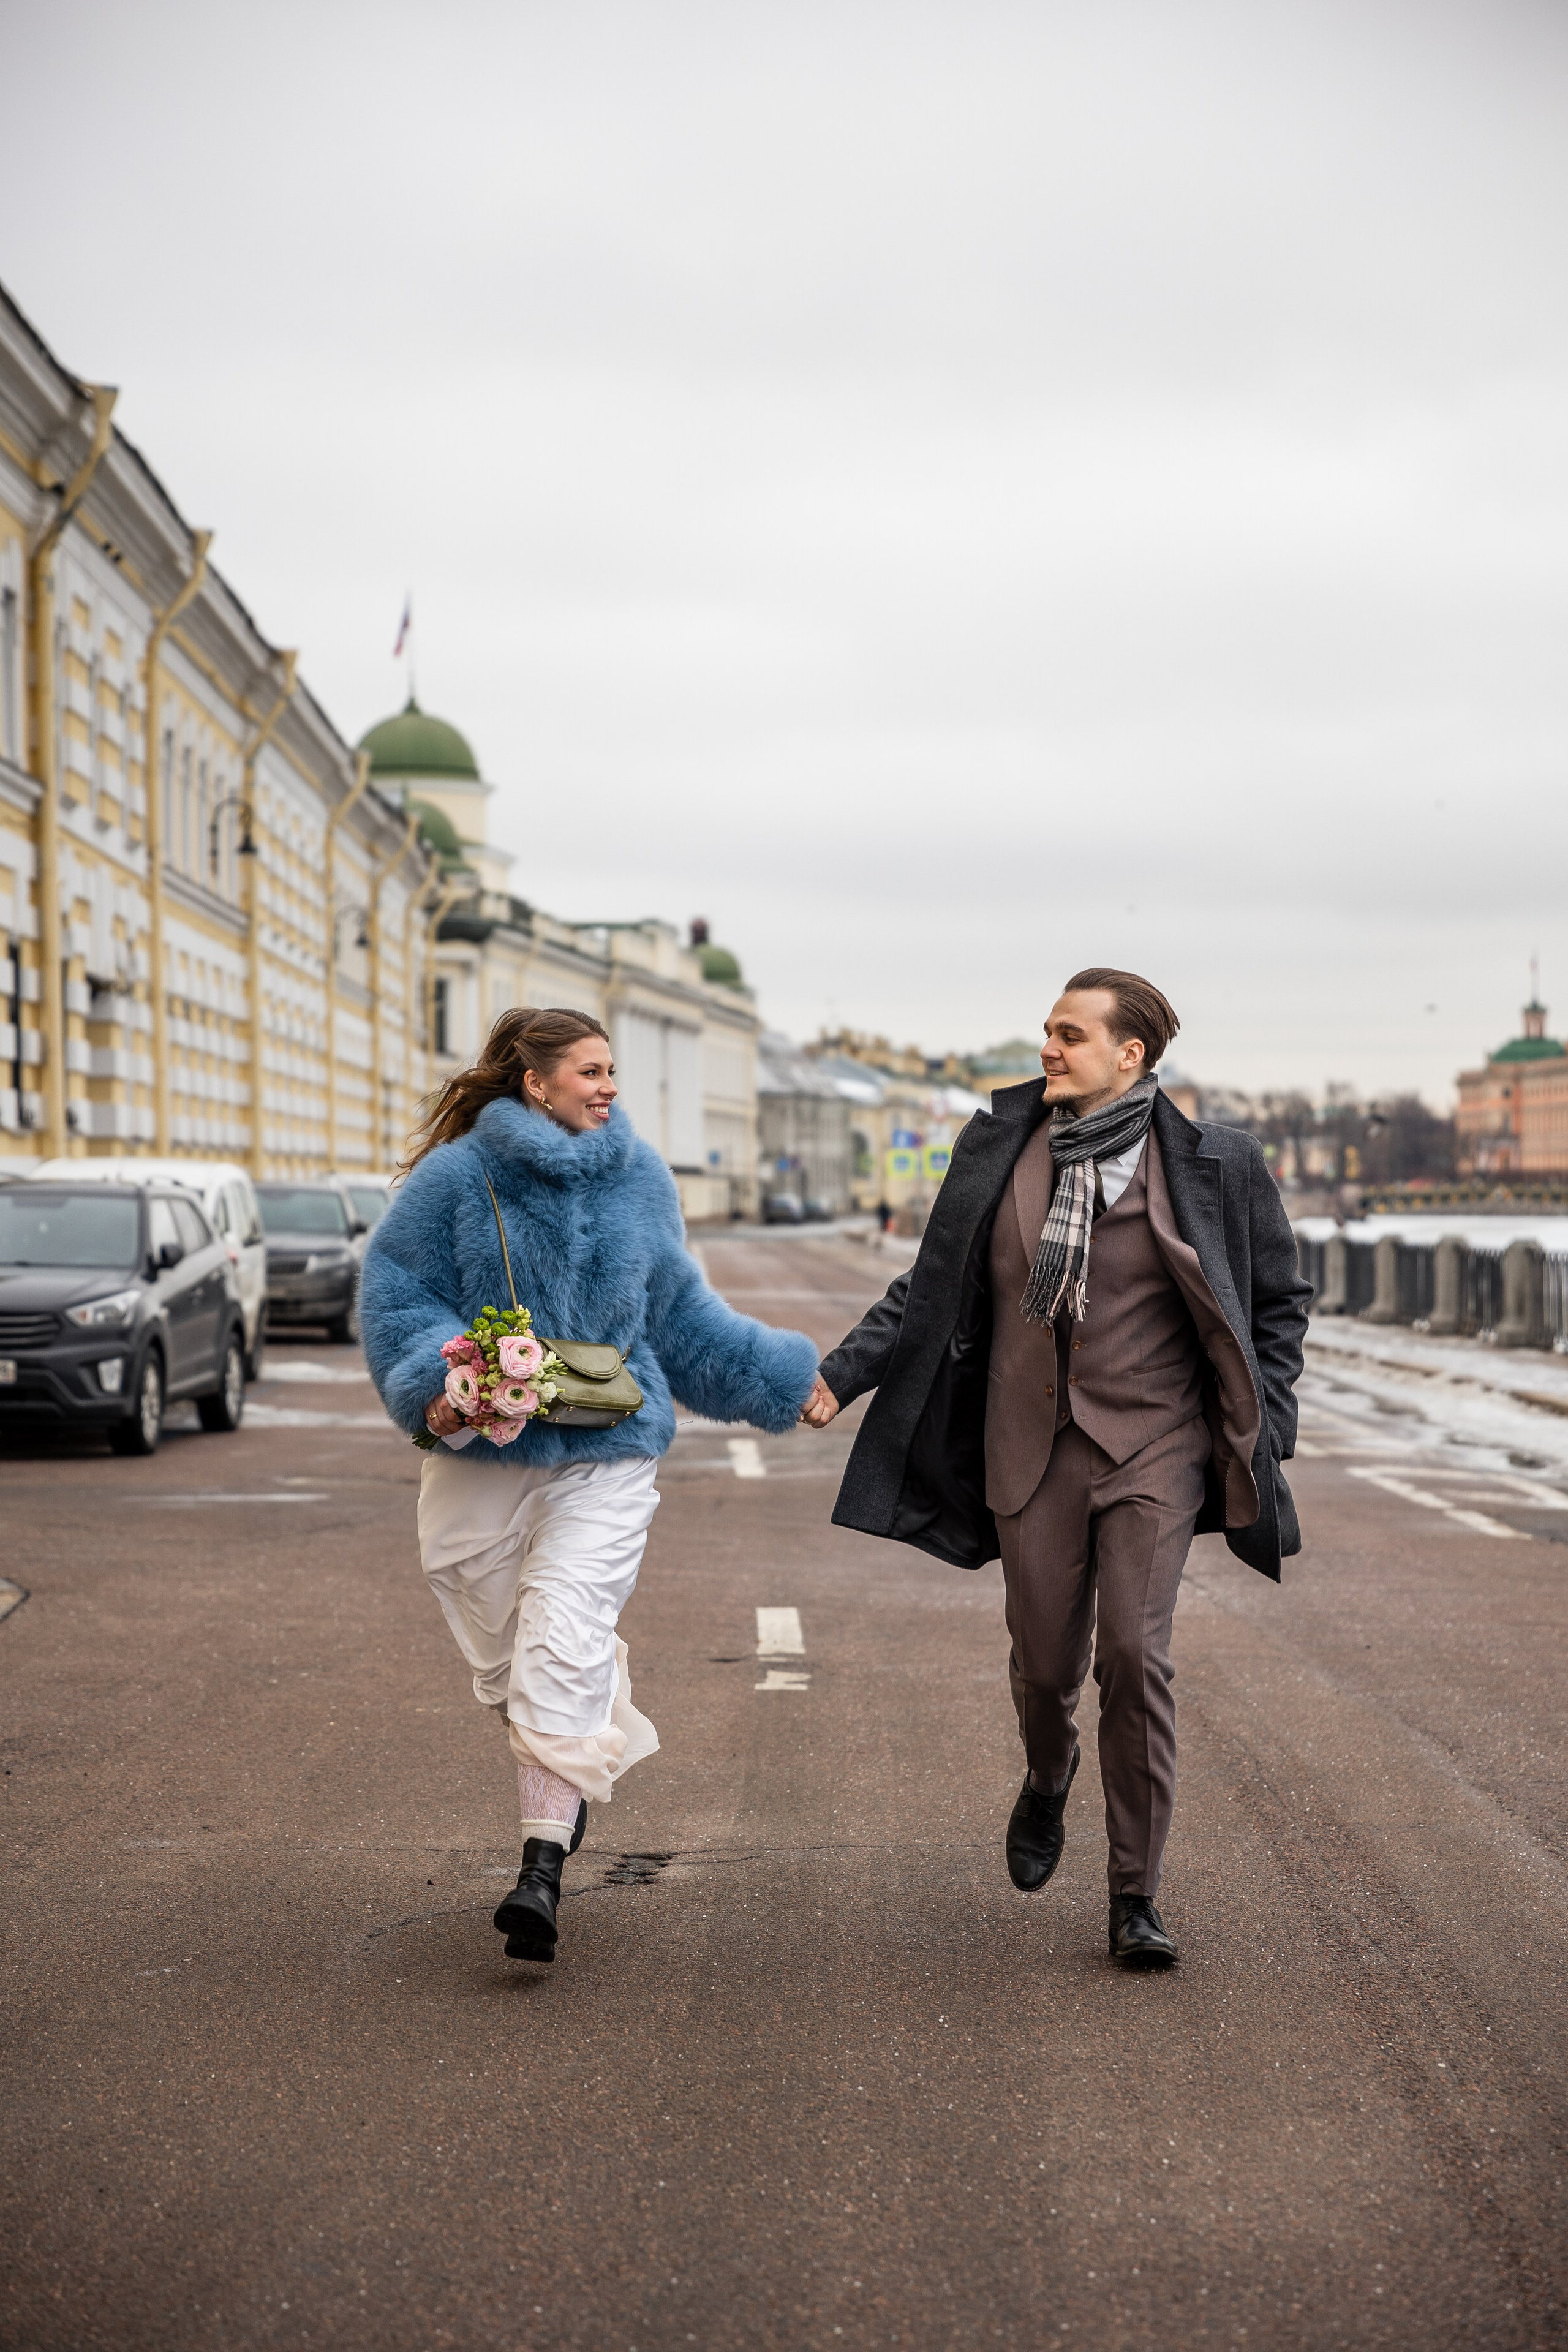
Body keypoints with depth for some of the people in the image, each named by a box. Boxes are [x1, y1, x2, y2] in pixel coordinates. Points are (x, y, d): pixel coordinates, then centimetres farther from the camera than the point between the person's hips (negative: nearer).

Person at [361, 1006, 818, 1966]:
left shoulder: (640, 1178, 8)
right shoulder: (456, 1176, -2)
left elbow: (682, 1314, 18)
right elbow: (398, 1291, -1)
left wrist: (783, 1379, 18)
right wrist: (434, 1381, -18)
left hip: (606, 1454, 0)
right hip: (479, 1454, 0)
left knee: (566, 1648, -14)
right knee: (505, 1652, 8)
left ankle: (544, 1866, -14)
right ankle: (578, 1779, 35)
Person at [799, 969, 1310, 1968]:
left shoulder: (1208, 1165, -4)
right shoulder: (1004, 1145, 3)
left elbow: (1280, 1297, 8)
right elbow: (935, 1285, 11)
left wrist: (1259, 1426, 1)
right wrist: (842, 1373, 4)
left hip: (1153, 1445, -2)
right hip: (1032, 1446, 3)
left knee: (1135, 1653, -13)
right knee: (1046, 1663, 6)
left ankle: (1136, 1896, 0)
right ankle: (1049, 1781, 43)